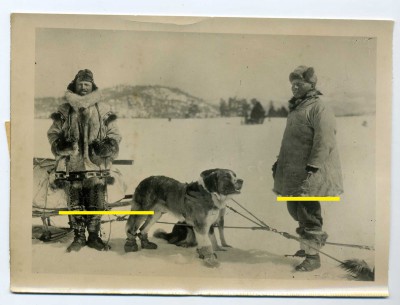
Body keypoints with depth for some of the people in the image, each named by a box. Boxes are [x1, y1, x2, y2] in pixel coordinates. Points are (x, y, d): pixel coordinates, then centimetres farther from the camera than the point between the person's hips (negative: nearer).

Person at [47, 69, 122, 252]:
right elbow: (53, 133, 14)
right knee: (75, 205, 5)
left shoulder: (102, 109, 8)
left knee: (96, 205, 3)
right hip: (72, 166, 0)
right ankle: (79, 237, 17)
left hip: (96, 166, 0)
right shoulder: (64, 111, 9)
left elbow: (114, 134, 13)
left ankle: (94, 236, 17)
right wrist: (59, 144, -7)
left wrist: (109, 146, -7)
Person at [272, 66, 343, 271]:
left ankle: (312, 256, 4)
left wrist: (312, 167, -26)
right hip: (293, 171, 9)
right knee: (295, 208, 15)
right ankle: (316, 239, 33)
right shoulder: (295, 108, 18)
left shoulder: (319, 108, -12)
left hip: (310, 172, -9)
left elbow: (324, 141, -20)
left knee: (308, 214, -5)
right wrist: (280, 162, 23)